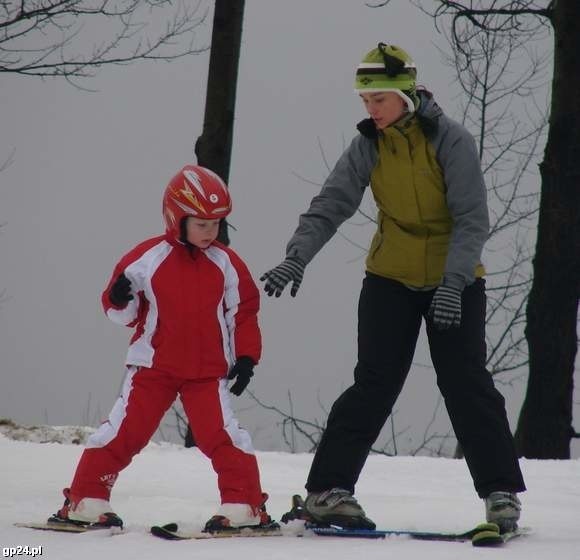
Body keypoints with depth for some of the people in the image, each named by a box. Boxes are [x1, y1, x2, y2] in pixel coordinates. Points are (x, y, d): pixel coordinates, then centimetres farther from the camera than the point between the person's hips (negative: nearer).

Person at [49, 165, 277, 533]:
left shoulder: (226, 263, 1)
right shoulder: (149, 258, -5)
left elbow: (244, 311, 9)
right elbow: (122, 312, 3)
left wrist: (246, 356, 1)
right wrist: (120, 299, -20)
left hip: (209, 371, 1)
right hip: (153, 365, -1)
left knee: (222, 436, -9)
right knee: (123, 432, -3)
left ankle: (245, 507, 0)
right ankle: (85, 502, 6)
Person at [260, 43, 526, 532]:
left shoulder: (451, 141, -15)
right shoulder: (368, 146, -4)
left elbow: (472, 219, -18)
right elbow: (330, 206, -11)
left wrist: (453, 283, -29)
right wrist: (297, 258, -27)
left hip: (455, 281, -2)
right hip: (391, 280, 2)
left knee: (467, 384, -7)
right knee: (374, 385, -4)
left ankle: (502, 492, 1)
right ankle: (327, 489, -2)